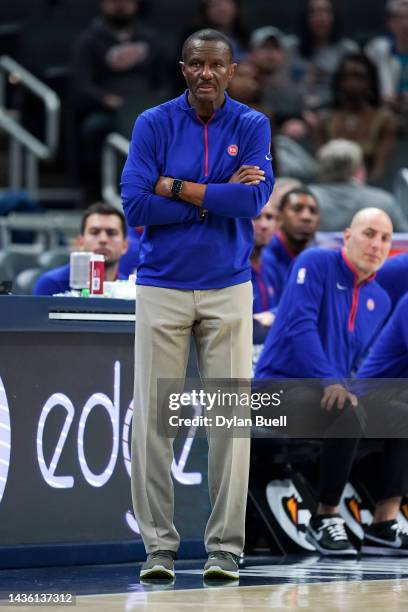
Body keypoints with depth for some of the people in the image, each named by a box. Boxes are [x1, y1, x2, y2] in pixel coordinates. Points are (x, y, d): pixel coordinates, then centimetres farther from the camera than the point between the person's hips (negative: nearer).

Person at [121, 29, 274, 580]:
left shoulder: (252, 126, 2)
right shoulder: (153, 125, 0)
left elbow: (254, 199, -13)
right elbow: (135, 205, -11)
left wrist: (175, 188, -12)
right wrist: (217, 198, -11)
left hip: (227, 289, 0)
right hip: (161, 288, 0)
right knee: (153, 418, -3)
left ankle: (225, 546, 4)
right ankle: (159, 545, 3)